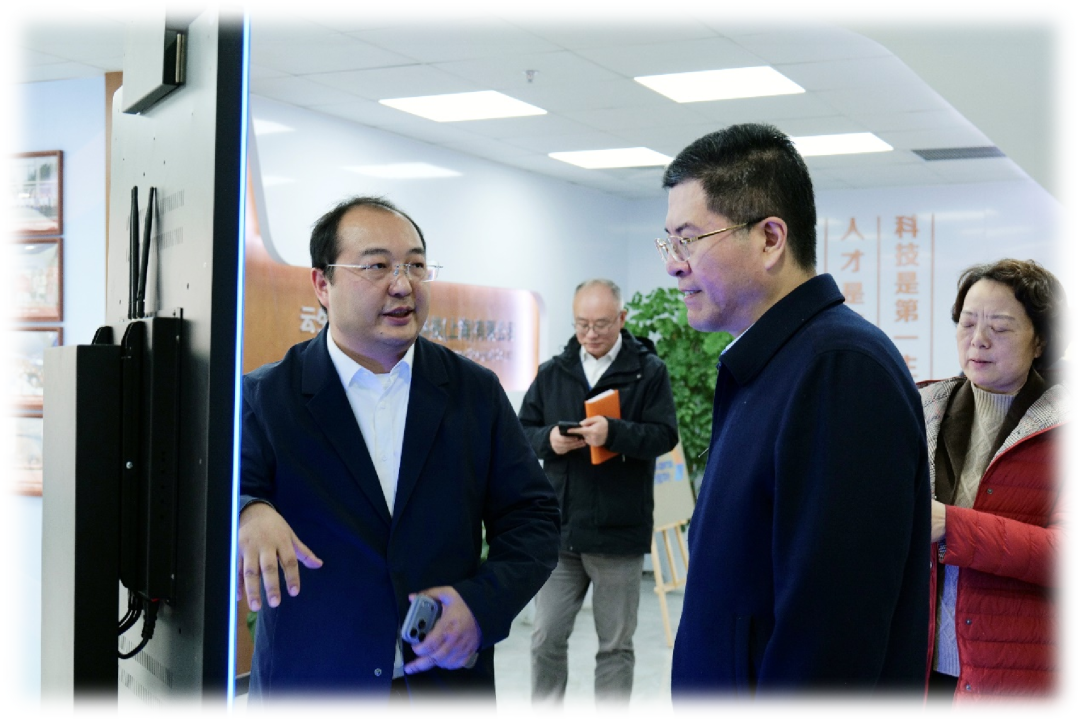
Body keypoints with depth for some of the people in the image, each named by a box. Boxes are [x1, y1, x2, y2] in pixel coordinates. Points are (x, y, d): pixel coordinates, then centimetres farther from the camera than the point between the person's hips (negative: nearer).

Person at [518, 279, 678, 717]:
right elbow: (522, 431, 11)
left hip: (618, 532, -3)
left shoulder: (649, 370, -2)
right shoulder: (552, 373, 9)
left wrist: (614, 433, -25)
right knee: (547, 638, 7)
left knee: (616, 643, 8)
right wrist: (548, 439, -11)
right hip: (559, 530, 3)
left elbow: (665, 434, -9)